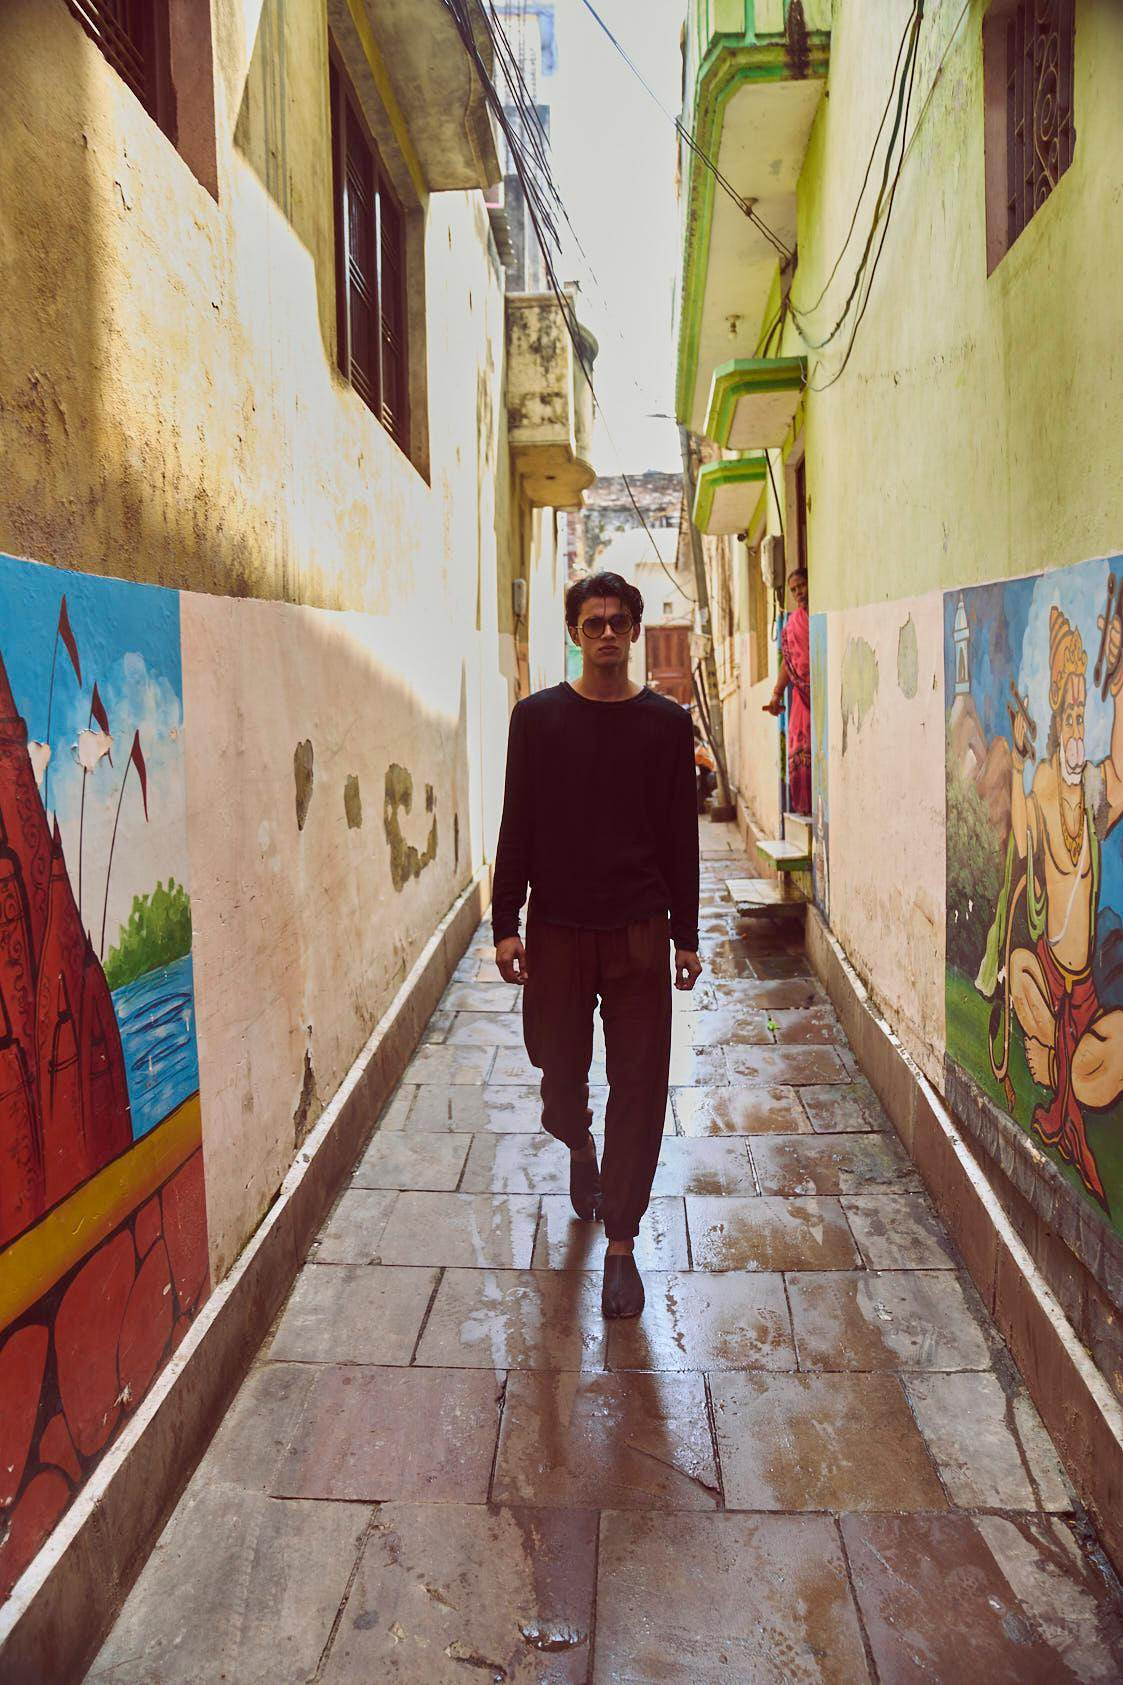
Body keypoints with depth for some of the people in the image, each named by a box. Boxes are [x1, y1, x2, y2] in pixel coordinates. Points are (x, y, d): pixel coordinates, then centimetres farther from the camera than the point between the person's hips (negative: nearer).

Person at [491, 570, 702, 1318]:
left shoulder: (667, 723, 2)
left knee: (638, 1088, 1)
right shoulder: (537, 717, 1)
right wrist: (506, 925, -3)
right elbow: (517, 829, 2)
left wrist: (686, 936, 3)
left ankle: (621, 1247, 14)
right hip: (557, 929, 1)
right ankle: (581, 1152, 47)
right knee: (560, 1071, 12)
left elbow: (681, 837, 4)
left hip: (639, 933, 0)